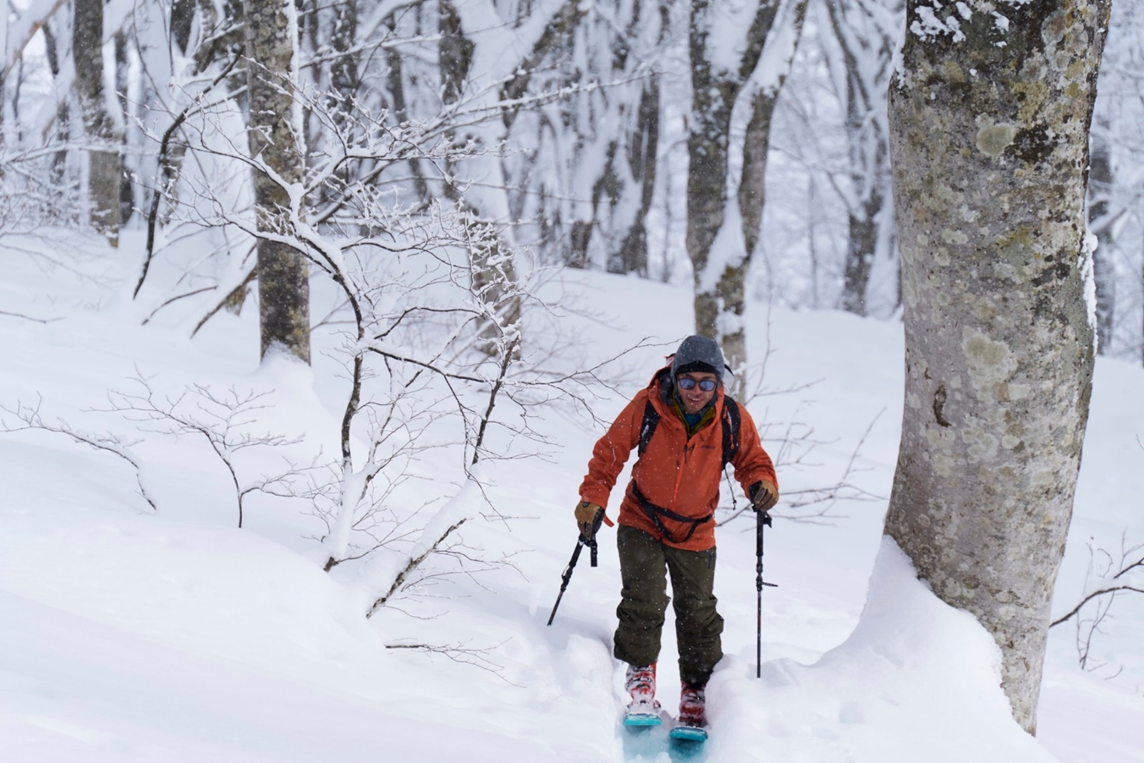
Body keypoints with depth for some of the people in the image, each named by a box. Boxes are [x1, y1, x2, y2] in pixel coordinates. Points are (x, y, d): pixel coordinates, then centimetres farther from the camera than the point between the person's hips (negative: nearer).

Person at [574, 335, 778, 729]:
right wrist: (593, 499, -14)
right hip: (641, 523, -2)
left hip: (695, 534, 2)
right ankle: (640, 676, 5)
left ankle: (696, 696, 21)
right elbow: (611, 450, -7)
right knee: (644, 601, -14)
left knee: (699, 616, 7)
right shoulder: (647, 407, -19)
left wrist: (762, 484, -21)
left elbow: (752, 461, 1)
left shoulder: (733, 419, -14)